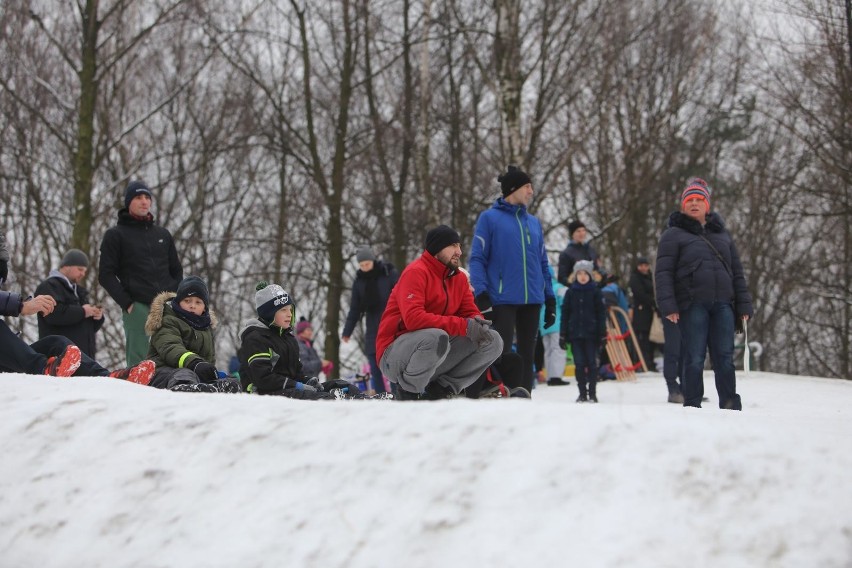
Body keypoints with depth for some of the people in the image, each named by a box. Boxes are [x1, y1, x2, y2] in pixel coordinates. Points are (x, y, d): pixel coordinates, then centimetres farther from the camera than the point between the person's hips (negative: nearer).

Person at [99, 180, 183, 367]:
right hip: (137, 307, -4)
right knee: (138, 359, -9)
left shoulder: (163, 234, 21)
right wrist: (126, 303, -7)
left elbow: (176, 270, 25)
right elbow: (106, 275, 3)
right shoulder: (115, 235, 8)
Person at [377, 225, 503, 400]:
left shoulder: (458, 278, 9)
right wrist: (463, 326, -31)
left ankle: (437, 392, -3)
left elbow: (470, 312, 9)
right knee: (436, 337, -38)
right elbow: (413, 318, -28)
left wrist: (478, 324, -18)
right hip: (394, 356, -8)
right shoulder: (416, 273, -15)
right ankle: (407, 392, -12)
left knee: (493, 341, -4)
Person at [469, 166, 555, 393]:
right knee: (502, 354, -8)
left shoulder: (533, 222, 16)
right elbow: (477, 259, -4)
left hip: (532, 300, 6)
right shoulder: (490, 218, 0)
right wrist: (481, 296, -13)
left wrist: (550, 300, 14)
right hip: (503, 300, -5)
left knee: (527, 355, 9)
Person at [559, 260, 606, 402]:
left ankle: (592, 393, 7)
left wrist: (602, 334, -4)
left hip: (591, 333, -2)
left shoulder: (596, 292, 2)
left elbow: (601, 314, 1)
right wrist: (563, 335, 2)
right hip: (575, 333, 2)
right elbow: (565, 314, 7)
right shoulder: (570, 292, 6)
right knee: (579, 364, 1)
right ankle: (582, 393, 8)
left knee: (591, 363, 1)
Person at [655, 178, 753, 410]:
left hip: (722, 305, 4)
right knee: (694, 359, -4)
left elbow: (737, 271, 21)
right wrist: (668, 305, -13)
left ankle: (730, 406, 5)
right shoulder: (674, 235, 6)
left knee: (725, 358, 2)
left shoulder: (722, 234, 20)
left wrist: (744, 304, 13)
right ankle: (692, 406, 2)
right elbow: (664, 272, -1)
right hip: (692, 305, -4)